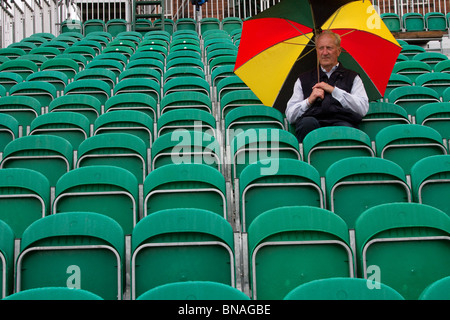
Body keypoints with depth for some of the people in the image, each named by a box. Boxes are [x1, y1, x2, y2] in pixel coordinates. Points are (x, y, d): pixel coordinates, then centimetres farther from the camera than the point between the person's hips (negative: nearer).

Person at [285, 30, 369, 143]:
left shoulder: (352, 77, 22)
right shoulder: (304, 79, 26)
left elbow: (363, 109, 4)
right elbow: (290, 115, 18)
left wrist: (333, 90, 1)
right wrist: (309, 100, 0)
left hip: (342, 122, -2)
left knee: (345, 128, -38)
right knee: (307, 122, -35)